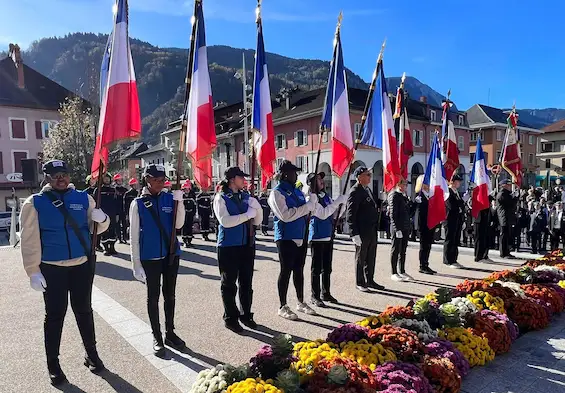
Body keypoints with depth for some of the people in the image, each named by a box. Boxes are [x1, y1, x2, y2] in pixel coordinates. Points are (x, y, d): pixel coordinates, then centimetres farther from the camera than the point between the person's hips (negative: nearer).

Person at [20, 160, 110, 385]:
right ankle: (53, 363, 25)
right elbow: (30, 240, -7)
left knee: (83, 310, 14)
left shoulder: (84, 198, 1)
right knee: (55, 315, 8)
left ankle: (91, 354, 29)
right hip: (51, 268, -2)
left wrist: (102, 219, -15)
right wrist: (33, 271, -10)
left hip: (83, 265, 2)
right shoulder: (35, 203, -5)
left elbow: (96, 229, 8)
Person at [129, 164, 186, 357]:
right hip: (150, 257, -2)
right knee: (153, 297, 9)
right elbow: (134, 235, -4)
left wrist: (179, 202, -18)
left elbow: (179, 225, -6)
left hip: (171, 254, 3)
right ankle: (157, 338, 24)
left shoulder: (170, 198, 0)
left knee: (170, 295, 14)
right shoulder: (138, 203, -6)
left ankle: (170, 333, 30)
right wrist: (136, 263, -5)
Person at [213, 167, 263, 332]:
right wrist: (247, 214, -17)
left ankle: (246, 314, 30)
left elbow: (257, 221, 9)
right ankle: (230, 318, 22)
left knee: (246, 282, 14)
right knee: (229, 284, 7)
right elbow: (225, 221, -20)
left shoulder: (246, 196, 8)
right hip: (229, 246, -5)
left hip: (247, 244, 5)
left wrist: (258, 208, -11)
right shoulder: (221, 198, -6)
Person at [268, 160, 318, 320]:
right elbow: (286, 215, -22)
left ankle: (301, 303, 29)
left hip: (301, 236, 8)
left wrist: (312, 201, -2)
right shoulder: (277, 193, -11)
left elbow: (307, 209, 18)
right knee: (286, 271, 1)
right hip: (286, 238, -7)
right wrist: (307, 206, -19)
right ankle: (283, 307, 15)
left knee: (299, 270, 16)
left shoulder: (297, 191, 14)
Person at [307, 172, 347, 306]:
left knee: (327, 267, 15)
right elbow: (323, 214, -21)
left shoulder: (326, 196, 12)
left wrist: (343, 203, 2)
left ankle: (326, 293, 27)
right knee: (316, 268, 0)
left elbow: (335, 213, 18)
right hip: (317, 236, -7)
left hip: (328, 236, 8)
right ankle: (315, 297, 8)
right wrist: (337, 201, -20)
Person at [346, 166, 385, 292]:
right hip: (362, 233, -9)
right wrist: (354, 234, -22)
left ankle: (370, 280, 30)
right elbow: (350, 215, -19)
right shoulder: (355, 192, -15)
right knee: (360, 258, 6)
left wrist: (376, 227, 15)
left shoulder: (367, 189, 13)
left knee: (371, 258, 17)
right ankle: (360, 283, 19)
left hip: (372, 232, 9)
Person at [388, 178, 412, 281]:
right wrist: (397, 229, -20)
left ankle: (402, 272, 23)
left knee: (403, 251, 14)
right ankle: (394, 273, 8)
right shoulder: (394, 195, -11)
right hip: (398, 228, -8)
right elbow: (393, 214, -16)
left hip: (405, 228, 8)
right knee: (396, 250, 0)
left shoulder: (404, 195, 15)